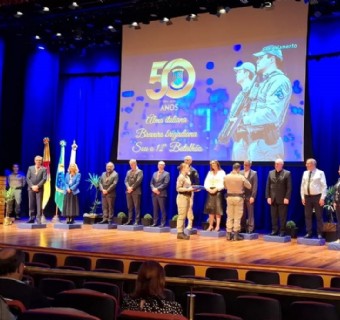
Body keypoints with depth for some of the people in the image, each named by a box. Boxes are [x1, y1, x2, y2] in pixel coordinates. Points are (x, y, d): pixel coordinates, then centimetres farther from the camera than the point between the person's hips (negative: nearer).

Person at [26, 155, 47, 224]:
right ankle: (32, 218, 9)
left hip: (39, 189, -3)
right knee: (31, 204, 4)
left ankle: (38, 219, -3)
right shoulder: (30, 168, 11)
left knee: (39, 204, -5)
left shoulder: (44, 169, 3)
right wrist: (32, 186, -9)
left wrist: (37, 186, -14)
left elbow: (44, 179, -6)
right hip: (31, 188, 3)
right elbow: (27, 178, 4)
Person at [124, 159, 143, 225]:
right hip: (129, 191, 6)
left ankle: (137, 221, -4)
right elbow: (126, 180, 10)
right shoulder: (128, 172, 19)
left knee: (137, 207, -5)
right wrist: (128, 187, -7)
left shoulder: (139, 171, 0)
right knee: (129, 207, 6)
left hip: (136, 192, -6)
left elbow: (138, 181, -11)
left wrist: (132, 188, -14)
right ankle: (129, 220, 9)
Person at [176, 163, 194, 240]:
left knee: (184, 216, 10)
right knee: (181, 215, -7)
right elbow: (178, 188, -16)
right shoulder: (181, 177, -10)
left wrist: (192, 189, 4)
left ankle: (181, 232, 14)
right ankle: (179, 232, -4)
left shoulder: (187, 177, 14)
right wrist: (188, 189, -21)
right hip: (182, 197, -9)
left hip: (187, 197, 9)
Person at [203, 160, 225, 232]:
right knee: (210, 209, 3)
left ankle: (217, 226, -5)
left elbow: (223, 184, -7)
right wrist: (209, 189, -8)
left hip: (218, 192, -4)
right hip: (210, 192, 4)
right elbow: (206, 183, 10)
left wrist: (216, 189, -16)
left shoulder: (222, 172, 2)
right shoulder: (210, 173, 15)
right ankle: (211, 225, 7)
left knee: (218, 209, -5)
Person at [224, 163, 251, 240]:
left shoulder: (226, 177, -5)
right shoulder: (241, 177, -13)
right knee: (237, 217, 3)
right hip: (239, 197, -3)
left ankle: (228, 234, 11)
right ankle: (236, 235, 4)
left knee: (229, 217, 10)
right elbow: (249, 186, -1)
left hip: (229, 197, 3)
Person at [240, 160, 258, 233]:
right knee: (242, 213, 6)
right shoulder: (240, 173, 8)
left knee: (250, 213, 1)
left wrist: (253, 196, -12)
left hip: (250, 196, -3)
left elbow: (255, 186, -4)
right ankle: (242, 227, 14)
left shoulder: (254, 173, 1)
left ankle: (250, 229, 4)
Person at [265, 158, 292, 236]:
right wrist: (268, 197, 0)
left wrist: (287, 198, -13)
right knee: (273, 216, 6)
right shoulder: (270, 173, 10)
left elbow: (289, 187, -6)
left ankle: (282, 231, 7)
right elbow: (268, 186, 8)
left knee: (282, 216, 1)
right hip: (273, 199, 4)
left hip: (283, 199, -4)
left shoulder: (287, 173, -2)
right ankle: (274, 230, 13)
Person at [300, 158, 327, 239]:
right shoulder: (305, 173, 8)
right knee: (308, 216, 6)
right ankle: (309, 233, 13)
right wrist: (302, 197, 5)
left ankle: (319, 234, 8)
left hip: (317, 197, -4)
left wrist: (322, 198, -13)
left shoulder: (320, 173, -5)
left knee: (319, 216, 2)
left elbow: (324, 186, -7)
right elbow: (302, 185, 11)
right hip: (307, 197, 5)